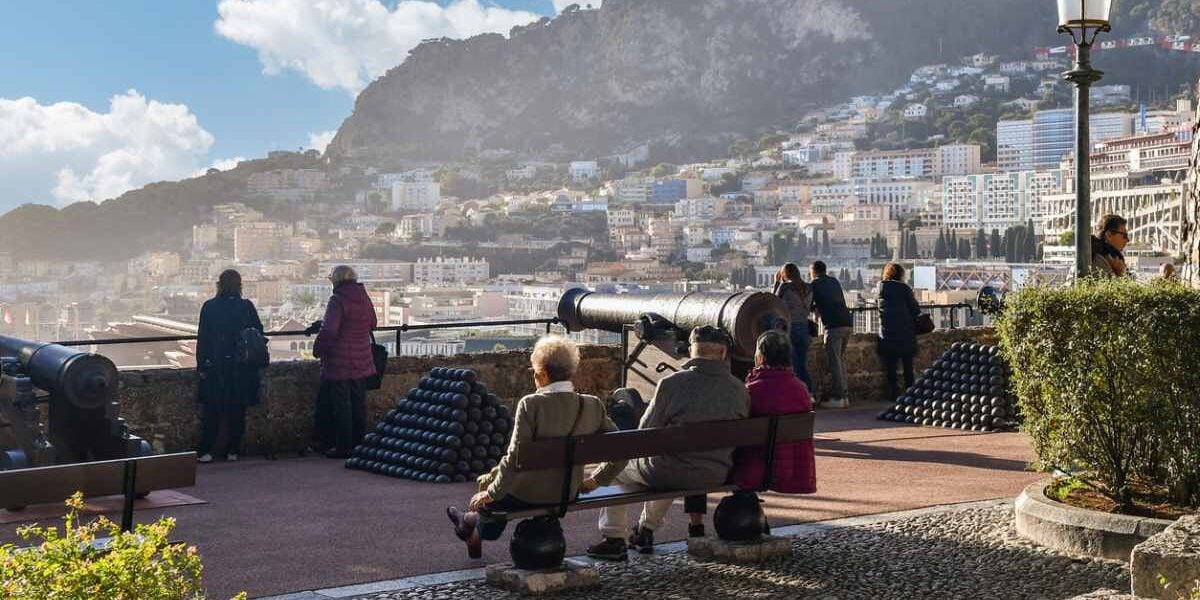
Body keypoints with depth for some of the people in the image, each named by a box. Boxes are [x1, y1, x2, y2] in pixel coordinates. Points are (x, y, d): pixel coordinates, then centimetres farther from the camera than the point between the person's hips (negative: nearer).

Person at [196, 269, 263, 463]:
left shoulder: (209, 307, -4)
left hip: (215, 367, -1)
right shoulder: (247, 307, -2)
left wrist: (201, 365, 1)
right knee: (237, 409, 9)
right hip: (242, 368, 1)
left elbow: (202, 338, -4)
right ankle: (233, 450, 10)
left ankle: (205, 451, 2)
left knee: (211, 411, 6)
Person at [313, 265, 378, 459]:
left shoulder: (337, 300, -15)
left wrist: (318, 350, -8)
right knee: (358, 403, 14)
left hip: (339, 363, -7)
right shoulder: (364, 298, 5)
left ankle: (344, 446, 4)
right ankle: (360, 444, 19)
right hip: (362, 362, 7)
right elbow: (372, 324, 20)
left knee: (341, 405, 1)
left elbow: (328, 330, -22)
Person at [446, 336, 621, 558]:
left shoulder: (531, 404, -22)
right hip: (568, 495, 6)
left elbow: (515, 457, -21)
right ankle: (472, 520, 52)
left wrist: (491, 493, -8)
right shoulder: (593, 406, -8)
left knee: (486, 483, 28)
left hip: (529, 495, -6)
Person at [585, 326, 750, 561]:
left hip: (668, 474, -5)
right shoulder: (740, 390, -3)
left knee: (613, 468, 22)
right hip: (715, 476, 5)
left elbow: (645, 433, -8)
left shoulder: (672, 383, -14)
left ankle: (614, 539, 21)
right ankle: (646, 531, 47)